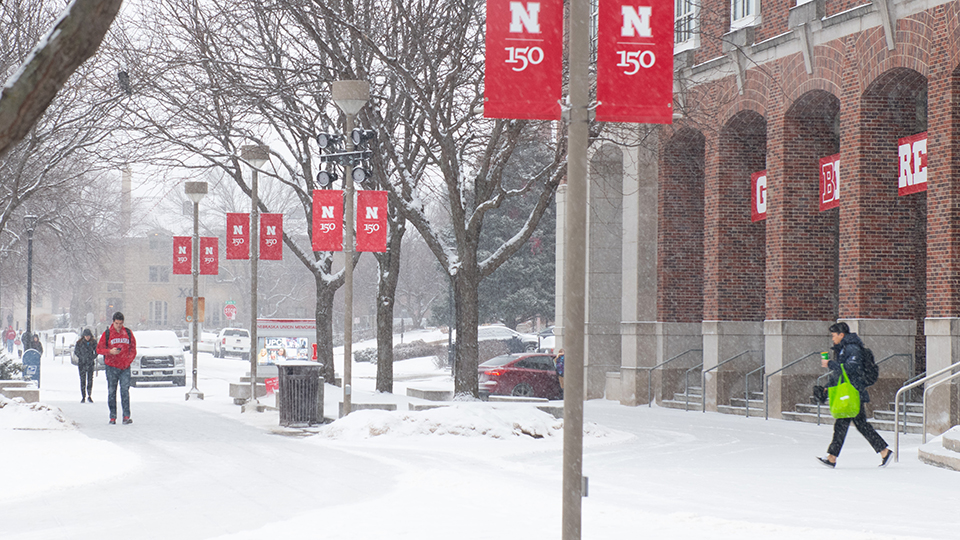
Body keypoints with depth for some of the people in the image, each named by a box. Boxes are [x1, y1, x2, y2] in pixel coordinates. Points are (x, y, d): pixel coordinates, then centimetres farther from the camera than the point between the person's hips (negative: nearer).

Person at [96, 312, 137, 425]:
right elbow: (99, 349, 1)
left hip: (125, 368, 1)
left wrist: (129, 360, -2)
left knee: (125, 390, -8)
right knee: (111, 392, 2)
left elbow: (133, 349, 13)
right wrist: (110, 351, -17)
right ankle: (112, 417, 8)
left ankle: (126, 416, -11)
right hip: (112, 367, -1)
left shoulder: (128, 333, 8)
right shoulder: (107, 334, 2)